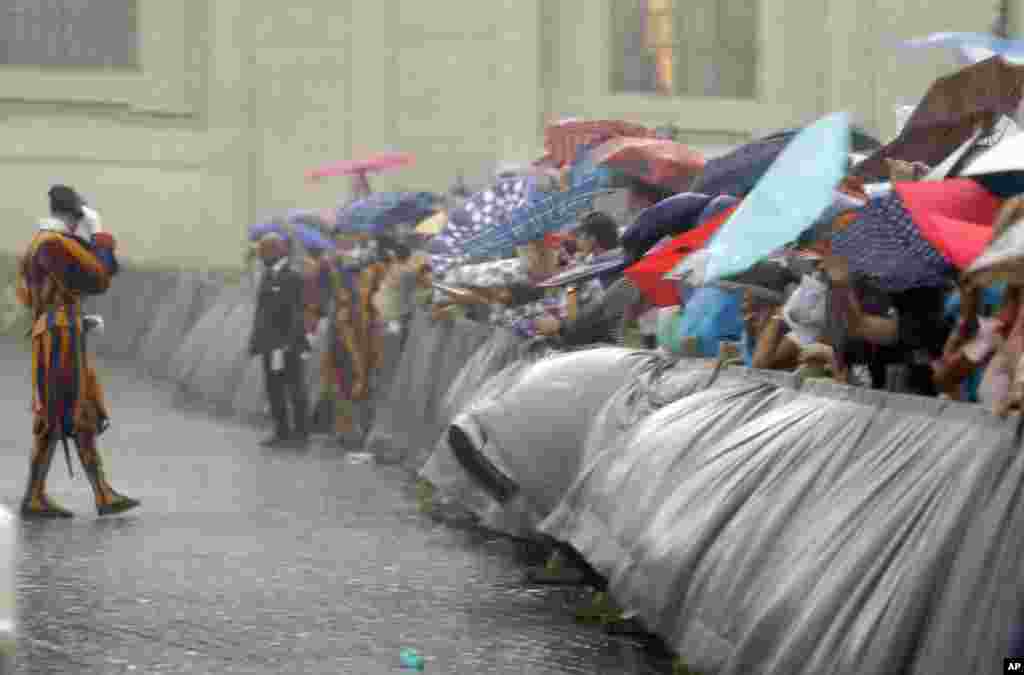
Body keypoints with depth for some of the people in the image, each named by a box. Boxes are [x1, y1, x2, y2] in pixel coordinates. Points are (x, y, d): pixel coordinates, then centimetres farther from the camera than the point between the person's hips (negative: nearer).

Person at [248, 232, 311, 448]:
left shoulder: (292, 278, -11)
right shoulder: (267, 278, 14)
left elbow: (296, 312, -15)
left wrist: (291, 342, -21)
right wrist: (256, 341, 15)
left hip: (288, 344, -8)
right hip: (270, 345, 8)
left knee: (295, 388, -3)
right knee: (273, 388, 8)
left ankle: (301, 434, 1)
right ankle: (282, 433, 15)